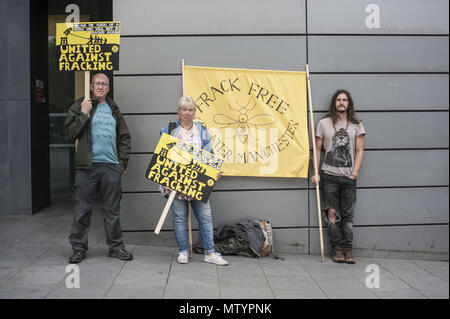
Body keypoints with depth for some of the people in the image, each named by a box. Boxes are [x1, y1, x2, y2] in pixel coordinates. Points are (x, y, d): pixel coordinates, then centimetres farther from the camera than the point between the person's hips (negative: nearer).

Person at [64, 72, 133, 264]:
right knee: (82, 209, 2)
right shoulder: (80, 106, 5)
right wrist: (84, 113, -12)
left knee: (112, 209, 8)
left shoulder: (113, 109, 16)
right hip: (87, 165, -3)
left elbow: (124, 138, 19)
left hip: (111, 166, 3)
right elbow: (70, 132, -5)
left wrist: (122, 162, 10)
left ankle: (116, 247, 17)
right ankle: (79, 248, 13)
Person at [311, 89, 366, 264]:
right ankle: (337, 248, 8)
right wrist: (315, 173, 0)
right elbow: (317, 149, 7)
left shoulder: (356, 125, 7)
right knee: (332, 213, -1)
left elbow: (359, 150, 6)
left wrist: (354, 173, -3)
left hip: (348, 177, 1)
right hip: (329, 176, 0)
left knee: (348, 215, 4)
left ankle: (348, 249, 11)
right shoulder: (324, 123, 5)